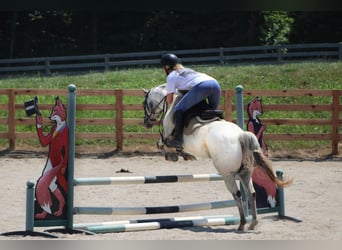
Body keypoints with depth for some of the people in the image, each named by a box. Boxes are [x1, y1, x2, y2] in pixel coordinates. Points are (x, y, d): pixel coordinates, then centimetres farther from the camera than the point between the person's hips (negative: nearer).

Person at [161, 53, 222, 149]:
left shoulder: (171, 76, 18)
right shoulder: (187, 70, 39)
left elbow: (169, 100, 15)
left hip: (201, 86, -7)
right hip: (216, 84, 7)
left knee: (179, 110, -2)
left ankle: (178, 139, -12)